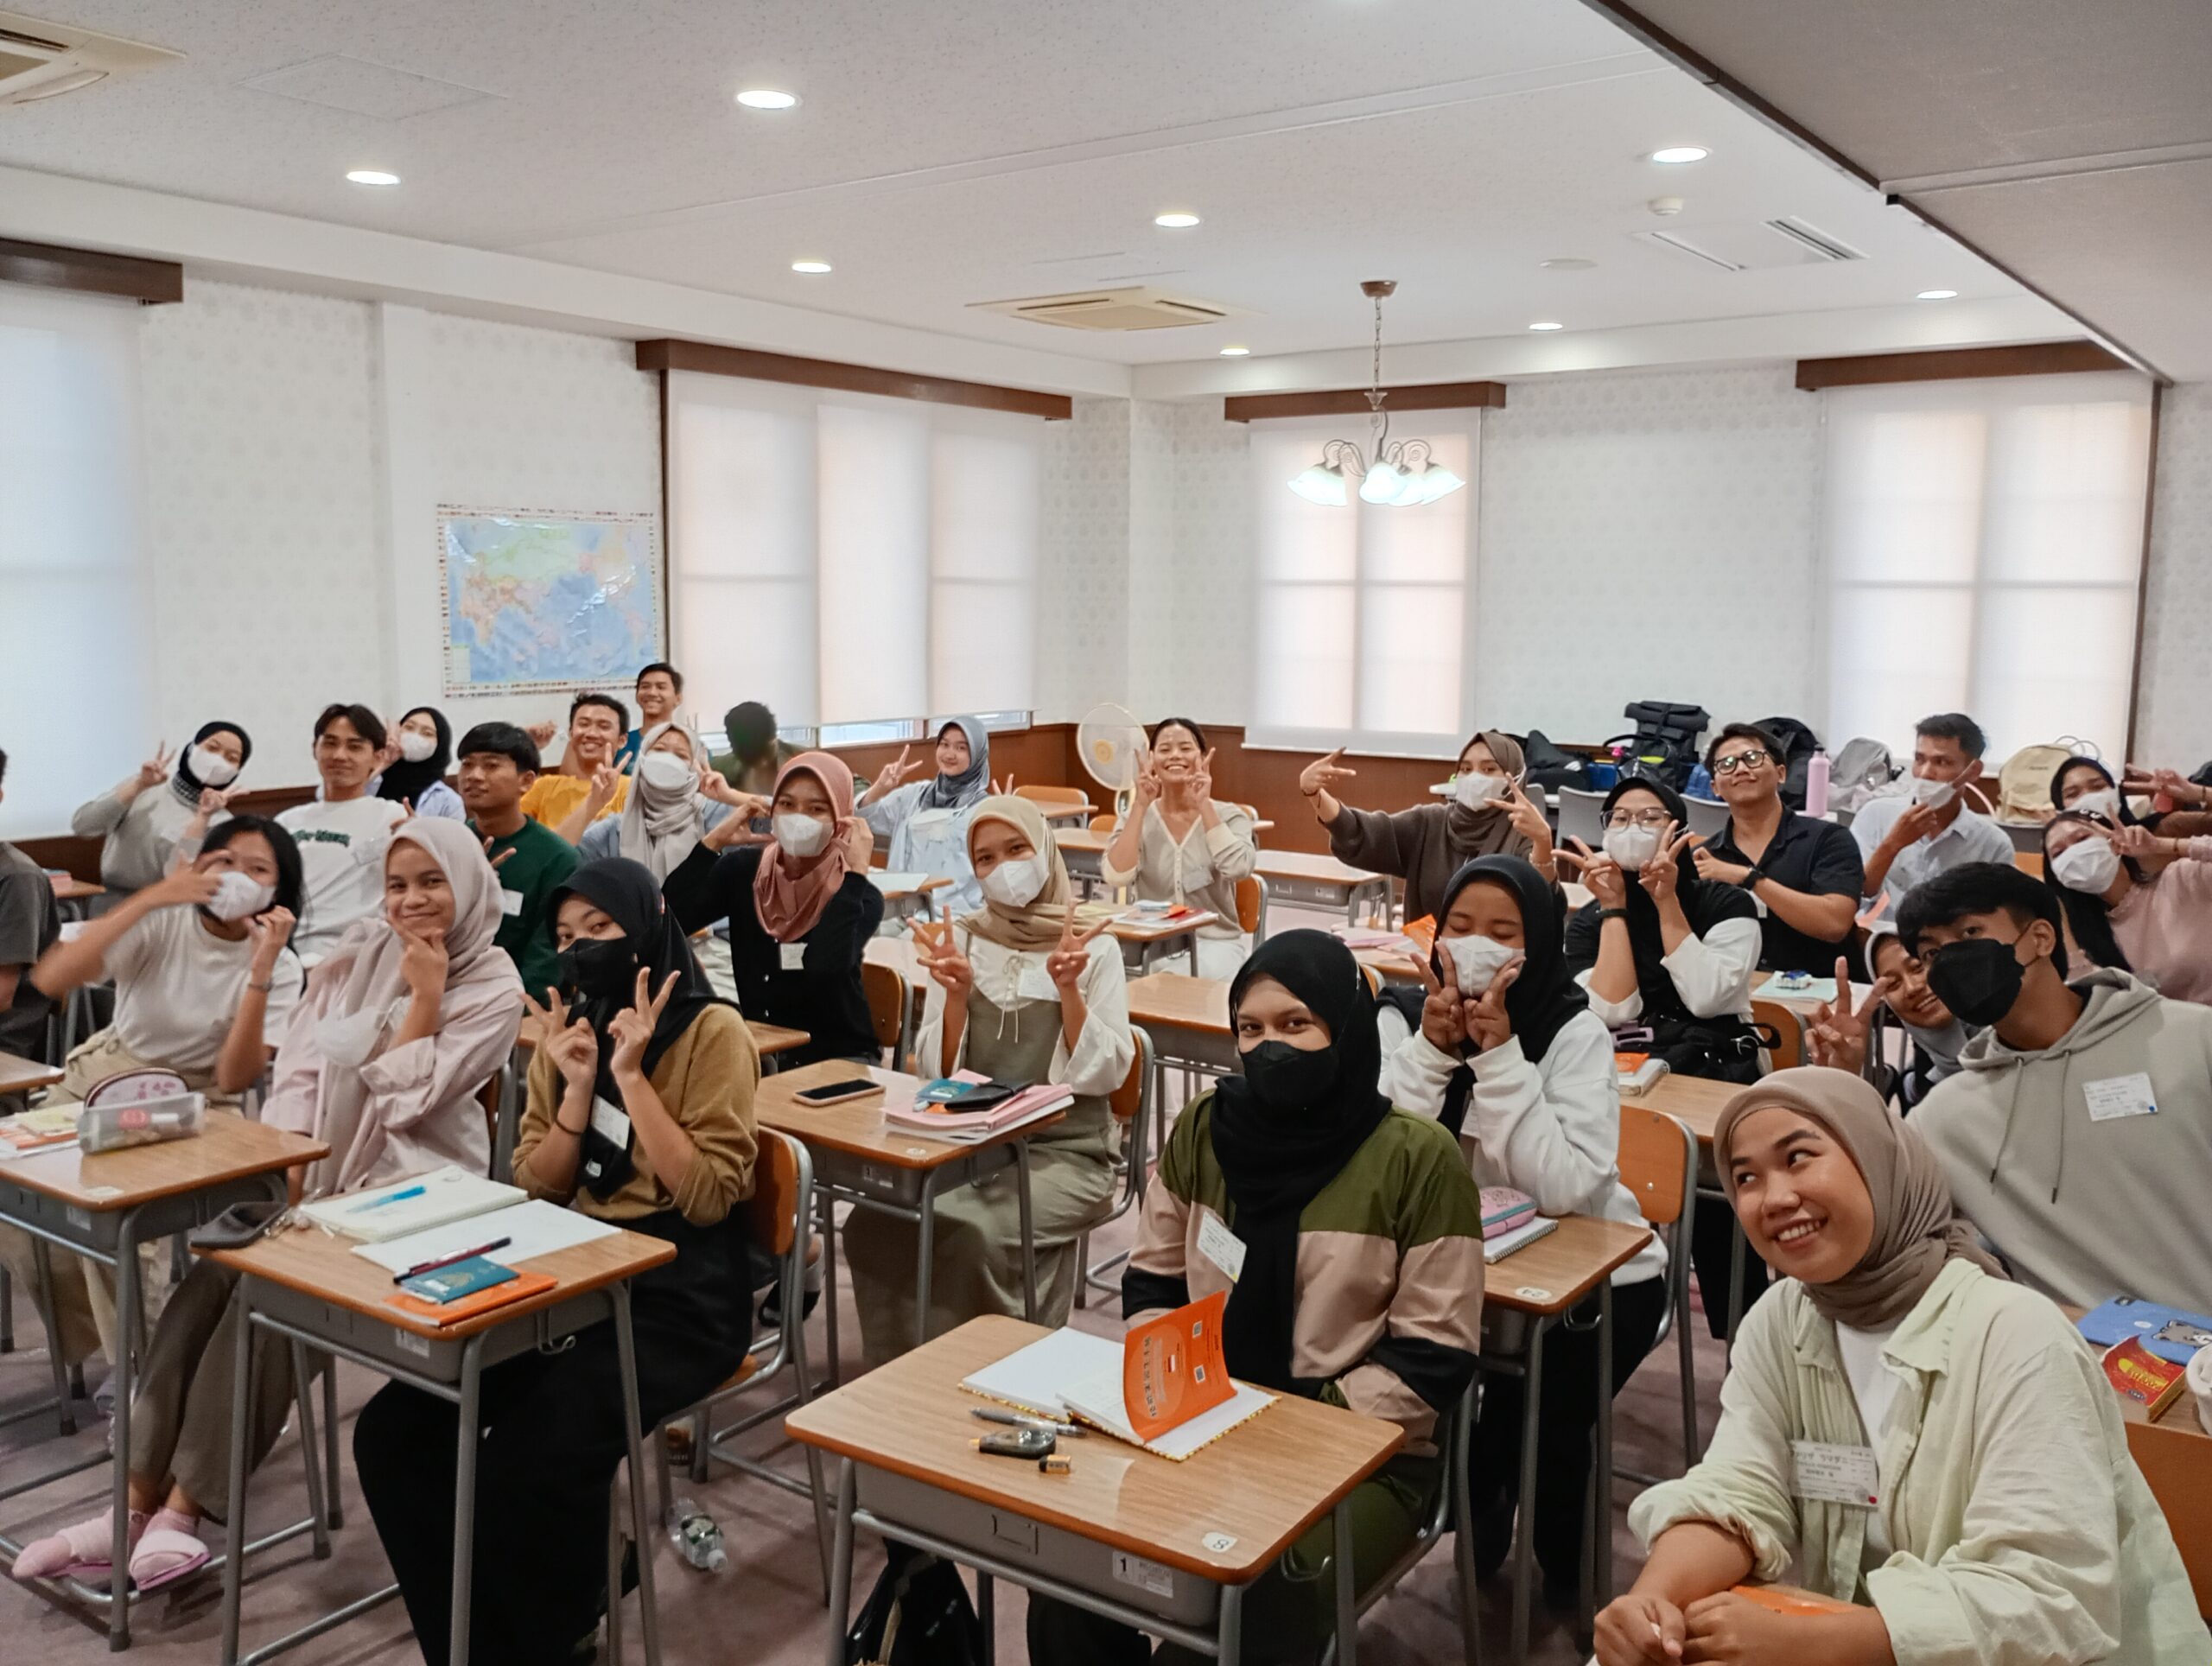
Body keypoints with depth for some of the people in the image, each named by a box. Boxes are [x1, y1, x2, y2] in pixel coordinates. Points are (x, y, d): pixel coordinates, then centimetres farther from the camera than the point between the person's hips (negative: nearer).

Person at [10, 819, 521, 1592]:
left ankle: (182, 1507, -16)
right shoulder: (358, 952, 9)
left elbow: (407, 1100, -14)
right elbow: (298, 1064, 4)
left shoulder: (492, 987, -7)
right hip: (317, 1171, 5)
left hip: (408, 1190, -5)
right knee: (214, 1277, -19)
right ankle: (140, 1497, -14)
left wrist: (424, 992, -15)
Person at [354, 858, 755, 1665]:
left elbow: (707, 1197, -15)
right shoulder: (567, 1032, 10)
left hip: (676, 1297, -6)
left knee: (526, 1466, -27)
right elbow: (534, 1192, 9)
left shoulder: (712, 1033, -9)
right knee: (392, 1430, -10)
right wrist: (577, 1087, -7)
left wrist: (630, 1074, -18)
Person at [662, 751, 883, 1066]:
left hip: (839, 1056, -3)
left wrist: (856, 874, -27)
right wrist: (714, 842, -13)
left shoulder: (859, 896, -10)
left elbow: (824, 968, -30)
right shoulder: (743, 869, 0)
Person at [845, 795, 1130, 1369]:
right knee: (874, 1224, -24)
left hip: (1065, 1149, -3)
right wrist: (956, 994, -15)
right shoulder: (961, 940, 6)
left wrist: (1068, 989, -20)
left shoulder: (1094, 947, -2)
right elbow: (937, 1073, 2)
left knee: (973, 1232, -31)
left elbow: (1105, 1075, -7)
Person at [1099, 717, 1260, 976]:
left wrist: (1204, 805, -16)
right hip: (1152, 944, 2)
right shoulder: (1139, 817, 5)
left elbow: (1237, 868, -21)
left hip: (1215, 942, -1)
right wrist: (1141, 805, -13)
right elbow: (1116, 876, -15)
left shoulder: (1228, 816, 1)